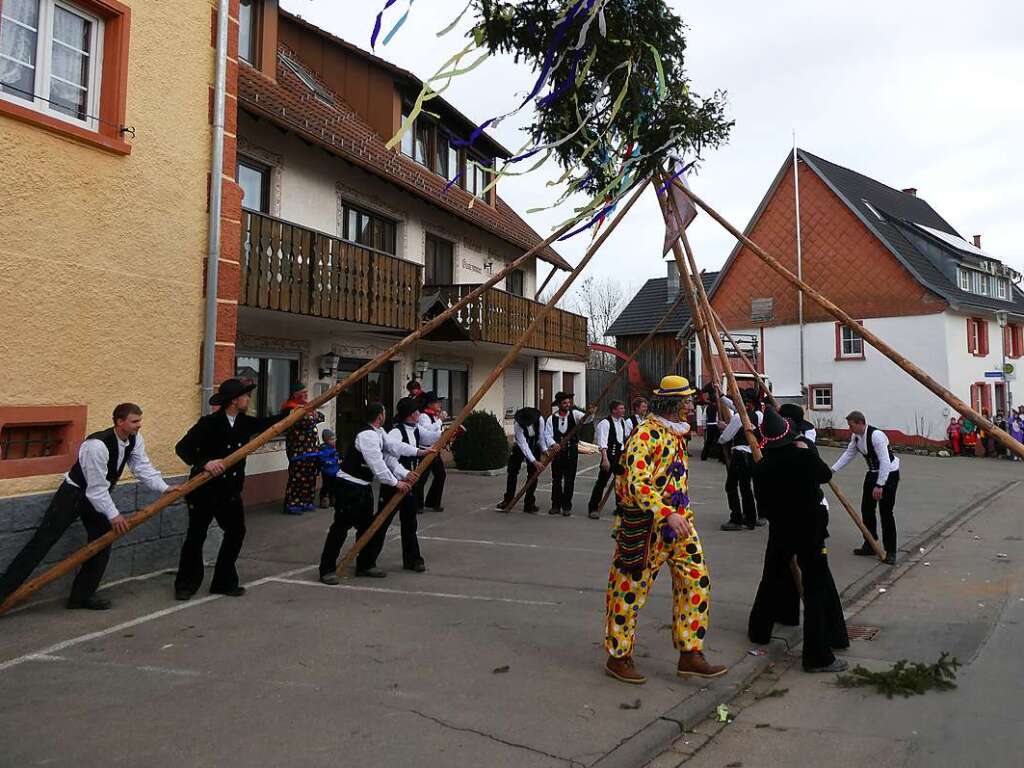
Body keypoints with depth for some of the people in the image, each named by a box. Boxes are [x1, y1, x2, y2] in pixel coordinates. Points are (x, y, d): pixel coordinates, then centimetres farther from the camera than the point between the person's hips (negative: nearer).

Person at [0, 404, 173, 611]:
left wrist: (164, 488, -16)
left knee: (101, 544, 5)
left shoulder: (135, 440, -10)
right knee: (42, 541, -8)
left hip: (98, 496, 8)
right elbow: (97, 487, -29)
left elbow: (143, 468, -5)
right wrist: (113, 515, -27)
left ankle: (82, 595, 16)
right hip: (73, 493, -7)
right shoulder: (97, 445, -33)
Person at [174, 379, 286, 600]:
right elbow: (182, 447, -22)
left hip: (230, 491, 6)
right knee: (196, 537, 5)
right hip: (204, 490, -6)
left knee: (236, 532, 6)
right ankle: (185, 585, 23)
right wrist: (204, 463, -35)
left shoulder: (245, 422, 0)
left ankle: (224, 582, 20)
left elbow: (270, 423, 10)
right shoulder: (209, 423, -18)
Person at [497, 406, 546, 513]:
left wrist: (544, 450, -27)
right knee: (512, 473, -2)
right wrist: (534, 461, -40)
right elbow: (523, 445, -34)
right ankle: (508, 502, 9)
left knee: (533, 475, -2)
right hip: (519, 448, -2)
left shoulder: (540, 420, -21)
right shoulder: (518, 425, -30)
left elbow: (541, 437, -11)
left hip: (534, 448, 2)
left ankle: (529, 504, 5)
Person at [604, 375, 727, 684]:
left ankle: (690, 654, 16)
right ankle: (617, 658, 18)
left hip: (677, 519, 9)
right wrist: (667, 514, -36)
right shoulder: (645, 434, -19)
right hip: (647, 524, -9)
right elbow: (637, 483, -27)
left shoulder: (676, 432, 11)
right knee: (631, 590, 3)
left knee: (697, 582, 5)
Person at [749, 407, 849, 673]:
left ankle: (759, 630, 36)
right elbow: (825, 475, 7)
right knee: (816, 586, -1)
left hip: (780, 528, 4)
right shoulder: (803, 456, -14)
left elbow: (763, 504, 2)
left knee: (773, 578, 21)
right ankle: (818, 655, -2)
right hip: (809, 527, -3)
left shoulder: (762, 467, -7)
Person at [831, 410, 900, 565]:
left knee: (886, 512, -7)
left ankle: (890, 551, 4)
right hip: (873, 473, 9)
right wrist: (832, 469, -4)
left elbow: (885, 461, -30)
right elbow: (848, 454, 6)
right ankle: (870, 545, 24)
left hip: (889, 473, -9)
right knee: (866, 509, 11)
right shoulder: (855, 436, -3)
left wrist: (880, 485, -31)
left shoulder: (876, 435, -29)